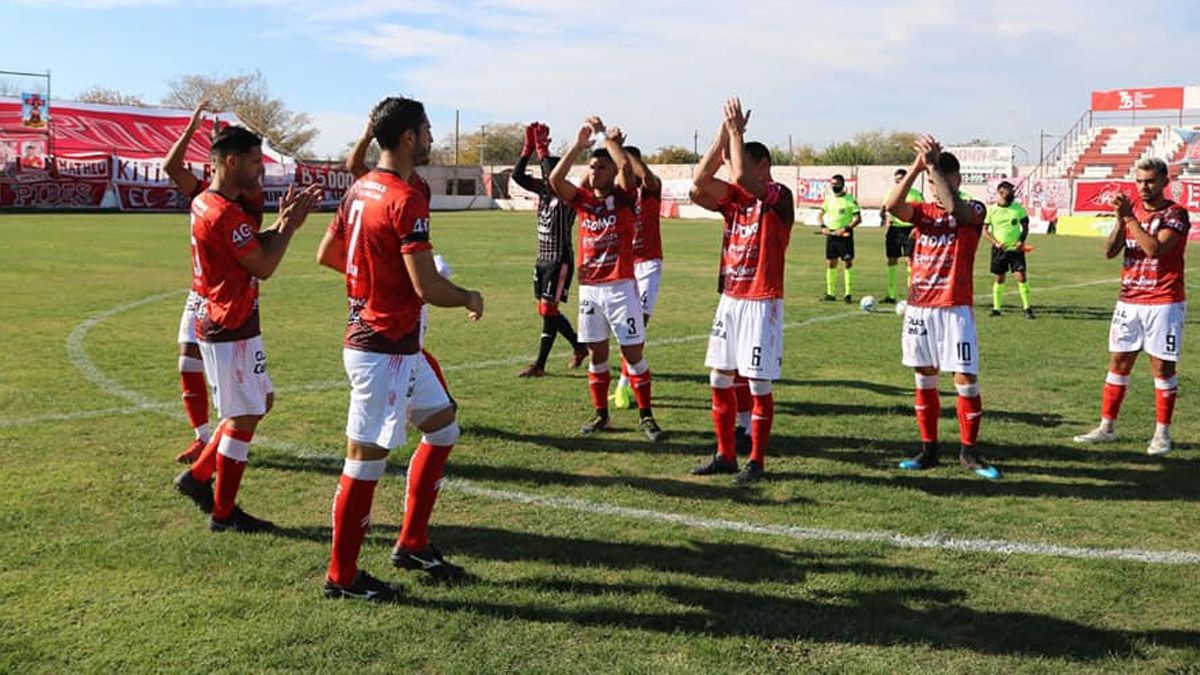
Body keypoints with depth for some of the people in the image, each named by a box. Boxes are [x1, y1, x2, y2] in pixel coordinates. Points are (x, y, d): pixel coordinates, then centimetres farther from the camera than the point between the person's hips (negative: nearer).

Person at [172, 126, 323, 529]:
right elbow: (264, 266, -18)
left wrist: (284, 223, 3)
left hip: (231, 326, 10)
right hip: (230, 332, -10)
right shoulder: (226, 213, -22)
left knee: (261, 402, 20)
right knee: (244, 417, 0)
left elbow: (254, 248, 15)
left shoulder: (205, 203, 11)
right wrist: (289, 225, -6)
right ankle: (223, 513, 12)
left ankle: (197, 476, 27)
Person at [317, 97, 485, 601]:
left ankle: (412, 544, 26)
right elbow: (428, 287, -24)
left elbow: (327, 255, 18)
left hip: (399, 347, 10)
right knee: (366, 458, 1)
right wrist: (470, 298, -5)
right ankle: (342, 576, 15)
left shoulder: (360, 189, 9)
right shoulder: (407, 199, -19)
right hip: (384, 349, -10)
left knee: (442, 426, 18)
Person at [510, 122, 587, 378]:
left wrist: (543, 149, -25)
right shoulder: (544, 190, 8)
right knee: (546, 310, 13)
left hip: (560, 261, -8)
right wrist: (529, 146, -6)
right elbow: (517, 176, 2)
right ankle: (579, 346, 31)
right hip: (542, 259, 8)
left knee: (548, 309, -8)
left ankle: (539, 365, -3)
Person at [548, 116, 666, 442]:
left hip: (620, 286, -4)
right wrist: (578, 145, -9)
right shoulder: (583, 200, 8)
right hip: (588, 288, 4)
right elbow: (555, 179, -6)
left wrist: (605, 135, -6)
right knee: (597, 354, 10)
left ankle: (645, 416, 7)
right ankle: (600, 415, 20)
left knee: (633, 353, -2)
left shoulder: (624, 198, -1)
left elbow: (625, 165, -19)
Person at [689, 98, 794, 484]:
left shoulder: (779, 197, -9)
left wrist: (736, 130, -16)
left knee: (758, 385, -1)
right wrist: (723, 134, -5)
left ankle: (756, 462, 10)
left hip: (762, 304, -7)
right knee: (719, 379, 9)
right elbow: (700, 181, -5)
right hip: (729, 301, 7)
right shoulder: (734, 198, 10)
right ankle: (725, 456, 20)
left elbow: (743, 177, -26)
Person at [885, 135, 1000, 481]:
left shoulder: (973, 211, -1)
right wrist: (916, 167, -18)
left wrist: (933, 164, -21)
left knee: (966, 380, -5)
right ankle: (928, 449, 18)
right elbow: (892, 205, -10)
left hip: (955, 309, -4)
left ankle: (969, 451, 8)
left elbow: (953, 206, -24)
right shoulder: (923, 212, 10)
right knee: (925, 379, 9)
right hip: (918, 307, 4)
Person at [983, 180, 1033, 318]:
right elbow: (985, 230, 1)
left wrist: (1022, 241, -7)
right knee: (999, 278, 7)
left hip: (1016, 248, 0)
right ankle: (996, 308, 16)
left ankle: (1027, 308, 1)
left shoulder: (1018, 207, 1)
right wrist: (996, 243, -12)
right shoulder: (992, 210, -2)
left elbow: (1025, 226, 8)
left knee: (1021, 276, -8)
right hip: (999, 249, 0)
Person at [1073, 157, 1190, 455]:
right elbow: (1110, 251, 0)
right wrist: (1120, 220, -14)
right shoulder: (1132, 210, 9)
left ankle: (1162, 433, 10)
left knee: (1162, 366, 1)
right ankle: (1107, 427, 14)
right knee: (1118, 362, 8)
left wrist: (1130, 217, -22)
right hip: (1129, 300, 5)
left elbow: (1155, 249, -22)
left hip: (1164, 303, -5)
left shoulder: (1175, 214, -7)